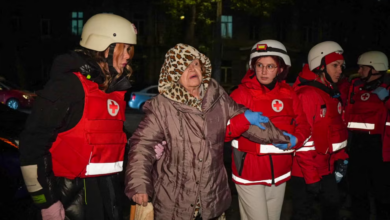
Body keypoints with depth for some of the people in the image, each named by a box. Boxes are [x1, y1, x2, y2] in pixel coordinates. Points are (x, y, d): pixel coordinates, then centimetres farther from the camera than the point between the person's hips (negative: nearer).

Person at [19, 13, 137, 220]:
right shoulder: (68, 85, -15)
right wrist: (46, 201, -14)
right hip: (75, 190, -7)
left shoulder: (115, 87, 8)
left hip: (108, 186, 7)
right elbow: (32, 145, -16)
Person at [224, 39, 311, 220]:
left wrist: (295, 140, -16)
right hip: (249, 171, -4)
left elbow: (303, 125, 4)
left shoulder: (288, 94, 2)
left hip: (279, 171, 5)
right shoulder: (242, 93, -11)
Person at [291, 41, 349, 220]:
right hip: (305, 171, -9)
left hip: (326, 167, 9)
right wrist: (311, 176, -20)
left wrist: (341, 158, 10)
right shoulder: (306, 95, -21)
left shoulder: (333, 93, 9)